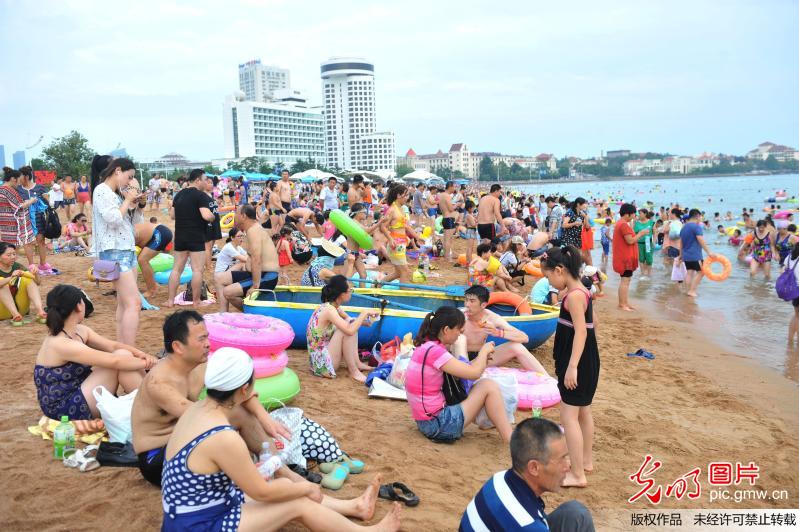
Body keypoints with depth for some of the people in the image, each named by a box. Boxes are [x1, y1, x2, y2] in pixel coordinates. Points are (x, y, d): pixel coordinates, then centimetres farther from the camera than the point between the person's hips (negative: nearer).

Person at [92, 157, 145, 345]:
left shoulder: (118, 193, 17)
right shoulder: (101, 191, -8)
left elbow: (135, 220, 22)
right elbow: (113, 219, -19)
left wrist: (140, 204, 5)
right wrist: (128, 200, -8)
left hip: (127, 250, 9)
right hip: (114, 252, -9)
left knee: (124, 304, 8)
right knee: (134, 303, -16)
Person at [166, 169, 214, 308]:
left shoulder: (179, 194, 12)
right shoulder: (201, 195, -12)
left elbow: (172, 215, 17)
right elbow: (207, 216, -24)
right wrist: (213, 217, -4)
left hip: (180, 237, 7)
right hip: (196, 238, -7)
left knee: (177, 268, 12)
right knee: (197, 270, -1)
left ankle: (170, 300, 14)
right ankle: (196, 301, 3)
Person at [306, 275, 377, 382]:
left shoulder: (331, 305, 2)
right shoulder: (329, 309, -23)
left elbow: (348, 320, 19)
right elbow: (350, 330, -34)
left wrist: (362, 321, 1)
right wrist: (365, 313, -22)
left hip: (325, 351, 10)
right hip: (322, 362, -9)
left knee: (352, 324, 12)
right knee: (347, 330, -23)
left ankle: (356, 362, 7)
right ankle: (353, 370, -10)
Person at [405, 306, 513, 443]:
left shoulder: (425, 346, 7)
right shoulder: (433, 351, -22)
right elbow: (474, 373, -19)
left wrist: (482, 357, 2)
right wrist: (484, 350, -1)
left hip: (427, 422, 10)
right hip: (438, 425, -10)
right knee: (488, 386, -8)